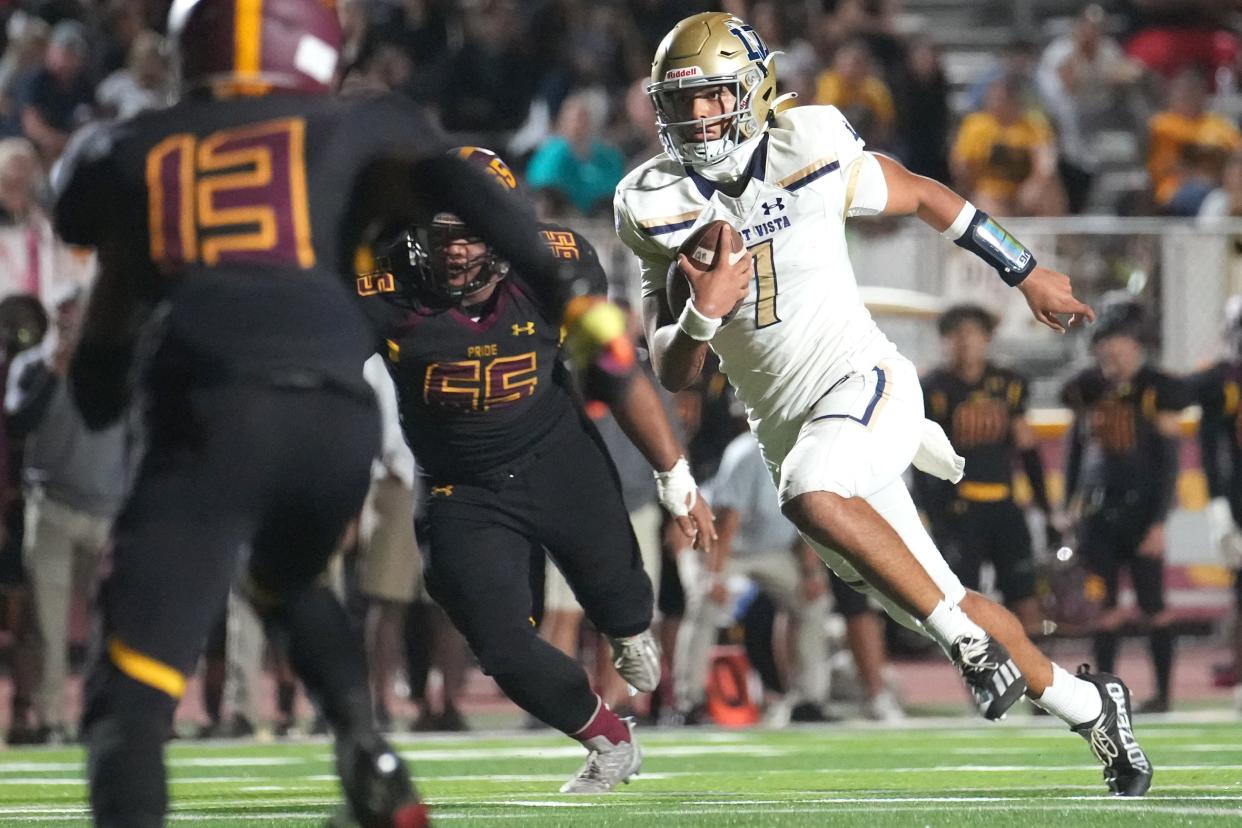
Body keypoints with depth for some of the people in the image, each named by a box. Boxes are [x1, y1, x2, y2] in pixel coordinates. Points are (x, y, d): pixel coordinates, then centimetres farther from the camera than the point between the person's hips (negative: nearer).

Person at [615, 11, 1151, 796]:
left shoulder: (811, 155, -8)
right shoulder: (661, 209, -1)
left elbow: (926, 196, 9)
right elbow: (673, 375, -1)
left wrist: (1028, 275, 18)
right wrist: (703, 312, -23)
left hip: (863, 382, -4)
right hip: (787, 427, 4)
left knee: (812, 495, -37)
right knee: (946, 605, 7)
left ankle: (968, 638, -24)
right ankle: (1088, 706, 27)